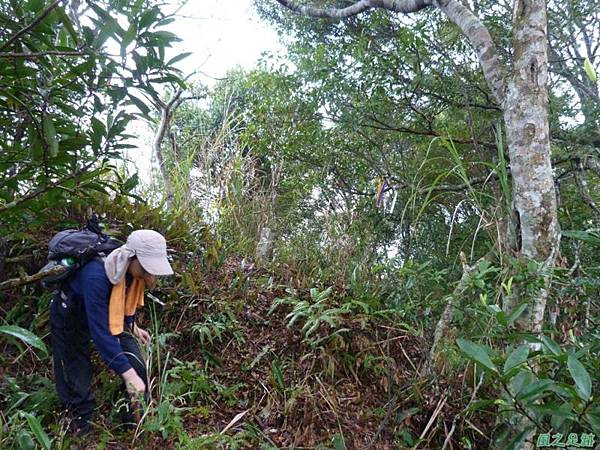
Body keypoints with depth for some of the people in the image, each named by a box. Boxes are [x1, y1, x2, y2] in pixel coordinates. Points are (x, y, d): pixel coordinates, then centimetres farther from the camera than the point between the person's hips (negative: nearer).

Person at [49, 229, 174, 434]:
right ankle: (82, 428, 24)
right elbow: (100, 331, -41)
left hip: (108, 315, 5)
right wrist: (127, 373, -41)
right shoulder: (96, 276, -41)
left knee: (136, 364, -7)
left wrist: (133, 327, 3)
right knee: (77, 381, -1)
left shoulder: (132, 270, -20)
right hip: (71, 320, -5)